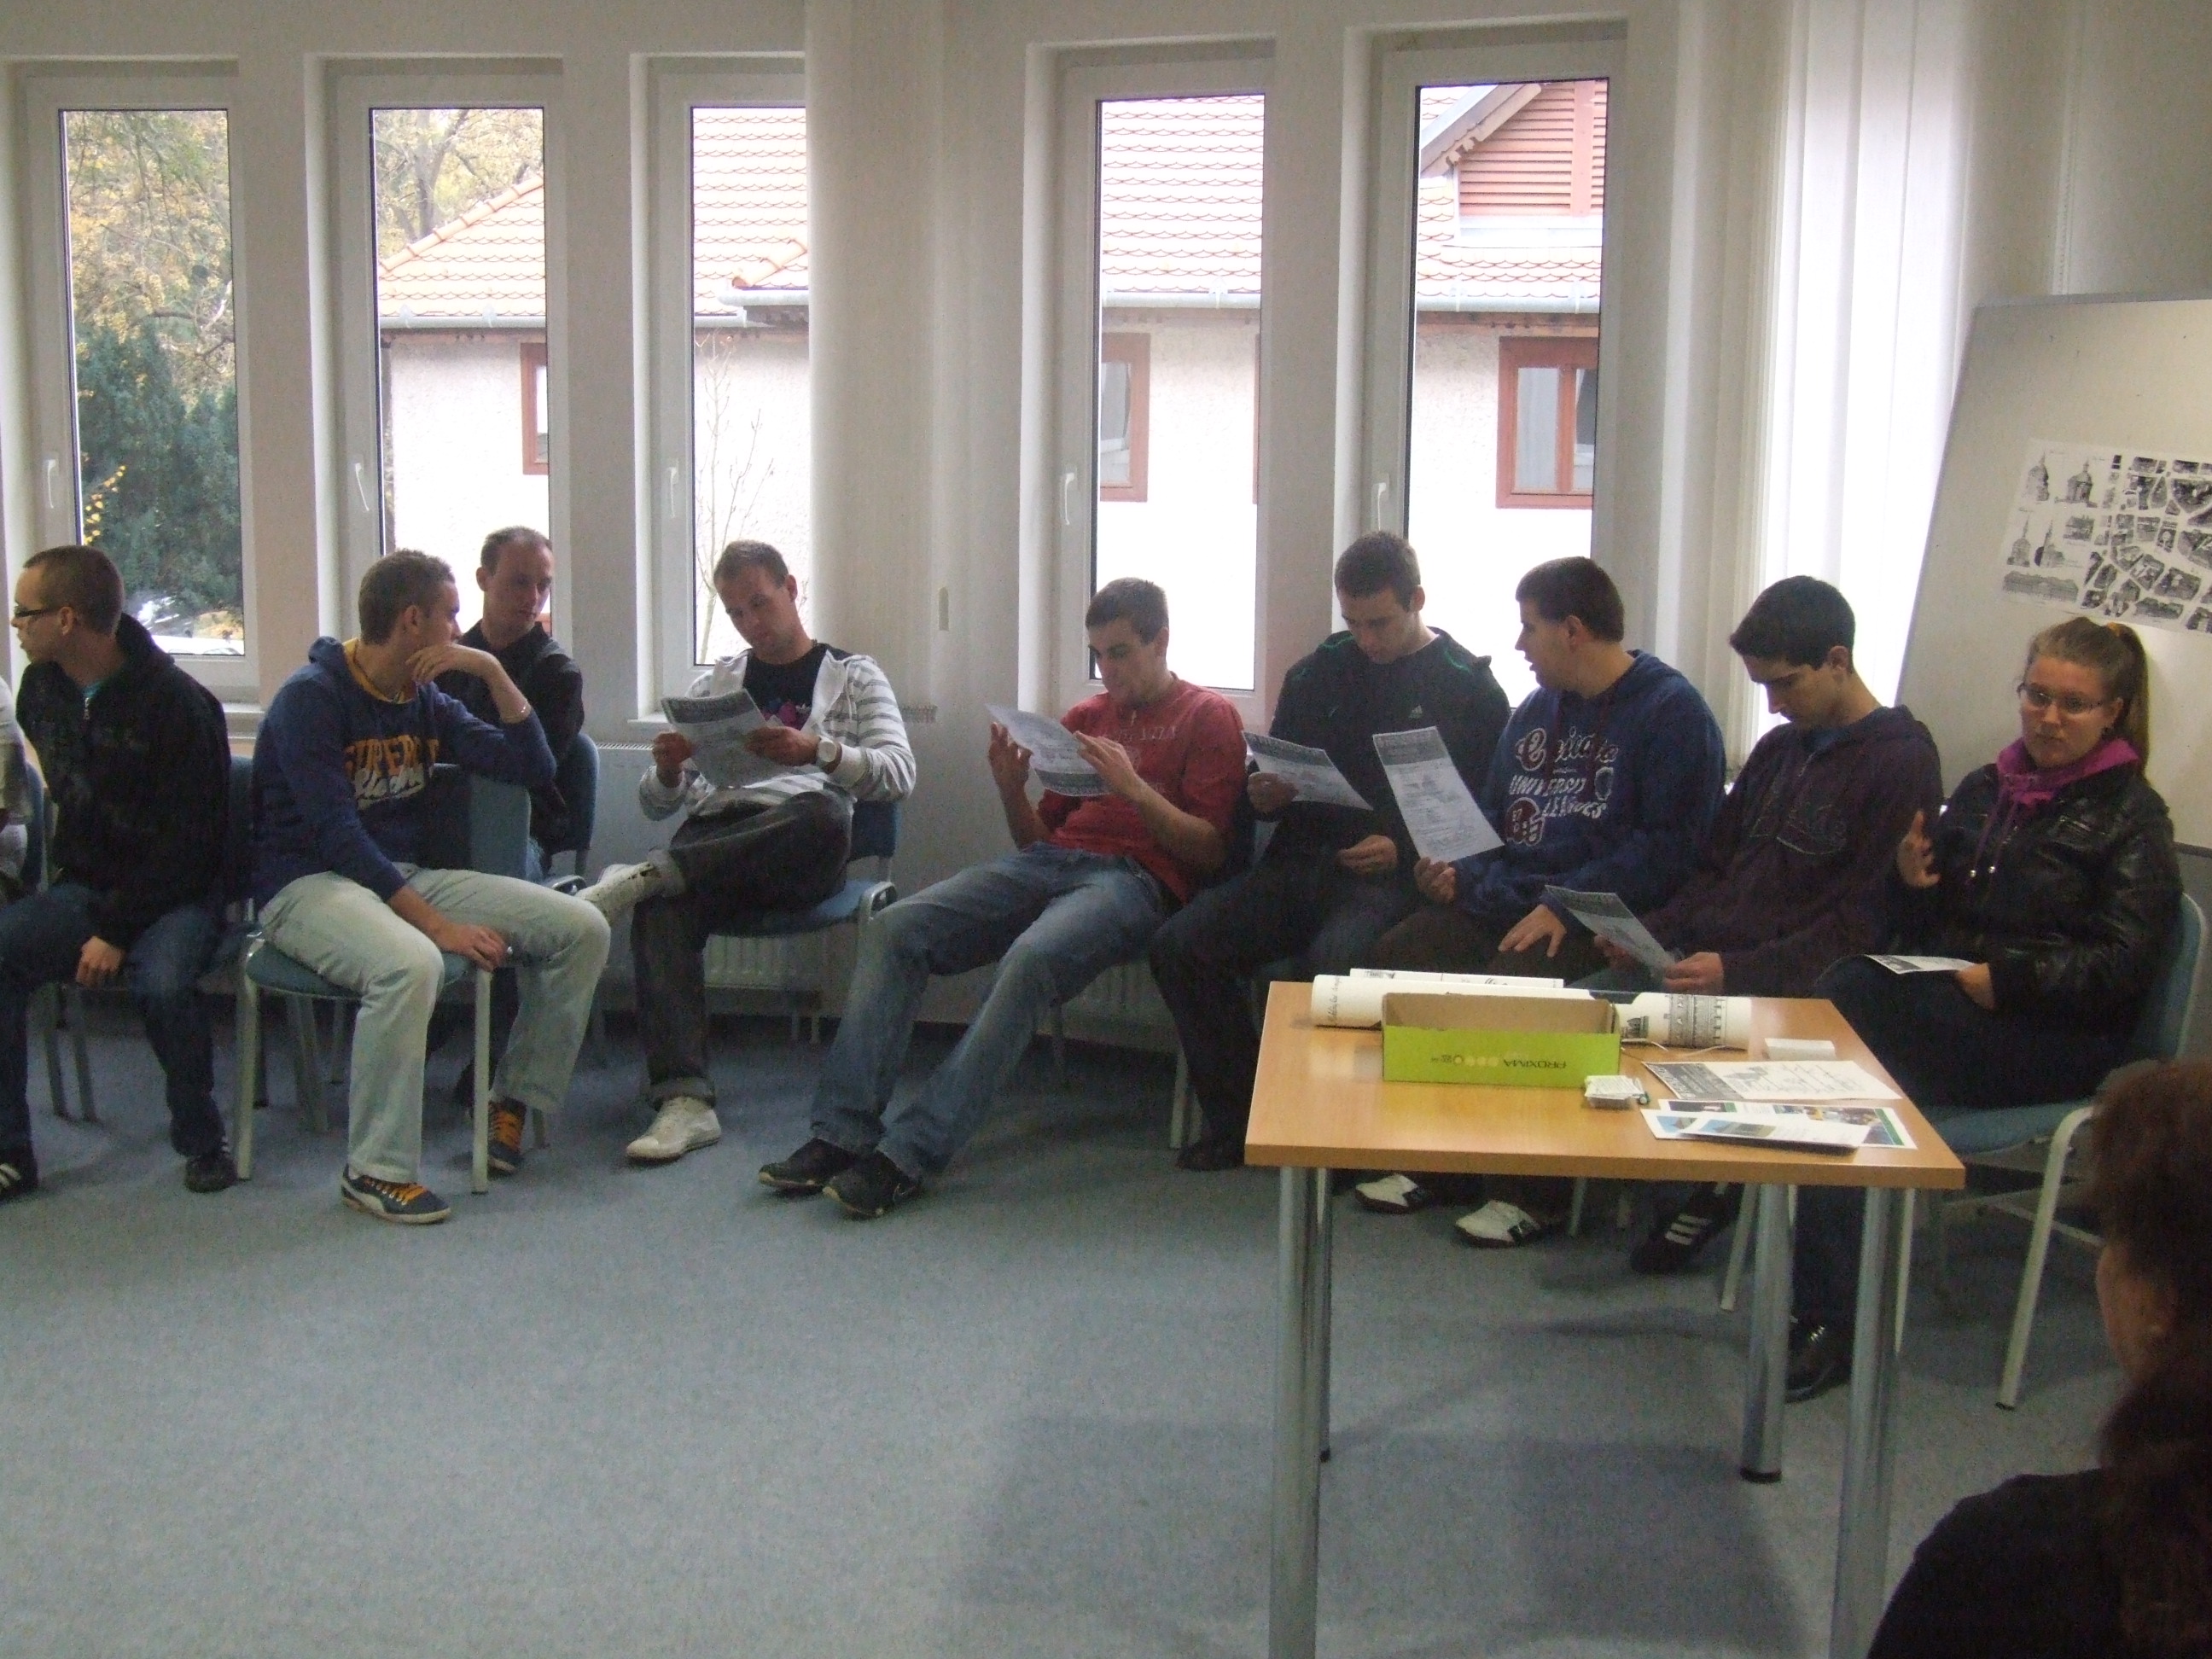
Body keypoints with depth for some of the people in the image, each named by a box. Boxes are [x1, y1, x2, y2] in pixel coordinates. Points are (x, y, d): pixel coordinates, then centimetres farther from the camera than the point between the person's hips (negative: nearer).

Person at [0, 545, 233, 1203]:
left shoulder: (176, 704, -16)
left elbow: (187, 844, -17)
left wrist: (117, 930, -22)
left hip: (175, 891, -6)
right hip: (84, 882, 6)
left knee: (162, 982, -35)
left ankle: (202, 1140, -10)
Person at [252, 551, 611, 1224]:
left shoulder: (426, 702, 11)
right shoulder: (312, 697, -11)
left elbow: (533, 767, 10)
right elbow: (336, 836, -20)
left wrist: (492, 671, -2)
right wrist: (440, 925, -26)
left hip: (404, 877, 7)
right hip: (308, 885, -7)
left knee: (581, 927, -6)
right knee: (410, 964, -40)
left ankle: (515, 1100, 7)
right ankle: (375, 1170, -25)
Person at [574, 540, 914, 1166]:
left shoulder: (853, 676, 19)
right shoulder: (713, 684, 29)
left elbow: (899, 774, 0)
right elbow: (658, 804, 22)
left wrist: (818, 751, -19)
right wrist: (667, 768, -4)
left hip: (799, 855, -2)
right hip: (714, 840, 2)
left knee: (823, 814, -40)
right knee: (660, 914, -34)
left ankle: (647, 875, -33)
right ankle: (685, 1102, -43)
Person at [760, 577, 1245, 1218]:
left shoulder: (1208, 717, 9)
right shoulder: (1084, 717, 27)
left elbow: (1209, 851, -1)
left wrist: (1132, 787, -12)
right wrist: (1010, 787, 5)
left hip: (1136, 878, -6)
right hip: (1048, 861, 6)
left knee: (1031, 959, -37)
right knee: (894, 929, -18)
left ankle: (910, 1154, -38)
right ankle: (843, 1134, -23)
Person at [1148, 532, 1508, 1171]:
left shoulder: (1469, 688, 5)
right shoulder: (1317, 673, 18)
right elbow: (1273, 779, 25)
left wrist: (1404, 852, -15)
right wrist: (1264, 795, 0)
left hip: (1394, 875, -5)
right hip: (1302, 862, 5)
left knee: (1330, 963, -37)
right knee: (1179, 944, -18)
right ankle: (1237, 1118, -6)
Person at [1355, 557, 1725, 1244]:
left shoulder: (1672, 713, -6)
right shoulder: (1537, 710, 19)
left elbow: (1667, 849, -15)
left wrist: (1567, 907, -22)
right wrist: (1458, 870, 6)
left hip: (1595, 922, -7)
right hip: (1499, 901, 8)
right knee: (1393, 957, -15)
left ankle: (1531, 1191, -17)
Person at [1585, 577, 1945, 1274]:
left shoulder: (1900, 764, -8)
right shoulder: (1779, 748, 17)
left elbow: (1856, 929, -14)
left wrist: (1737, 972, -24)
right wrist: (1650, 931, 3)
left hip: (1795, 992, -8)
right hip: (1706, 960, 8)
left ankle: (1710, 1183, -1)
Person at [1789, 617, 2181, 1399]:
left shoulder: (2130, 815, 3)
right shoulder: (1983, 791, 20)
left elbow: (2122, 963, -9)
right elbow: (1921, 936, 20)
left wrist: (2004, 979, -20)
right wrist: (1912, 881, -2)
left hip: (2056, 1037, -5)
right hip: (1945, 1008, 5)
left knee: (1854, 999, -30)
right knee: (1840, 993, -29)